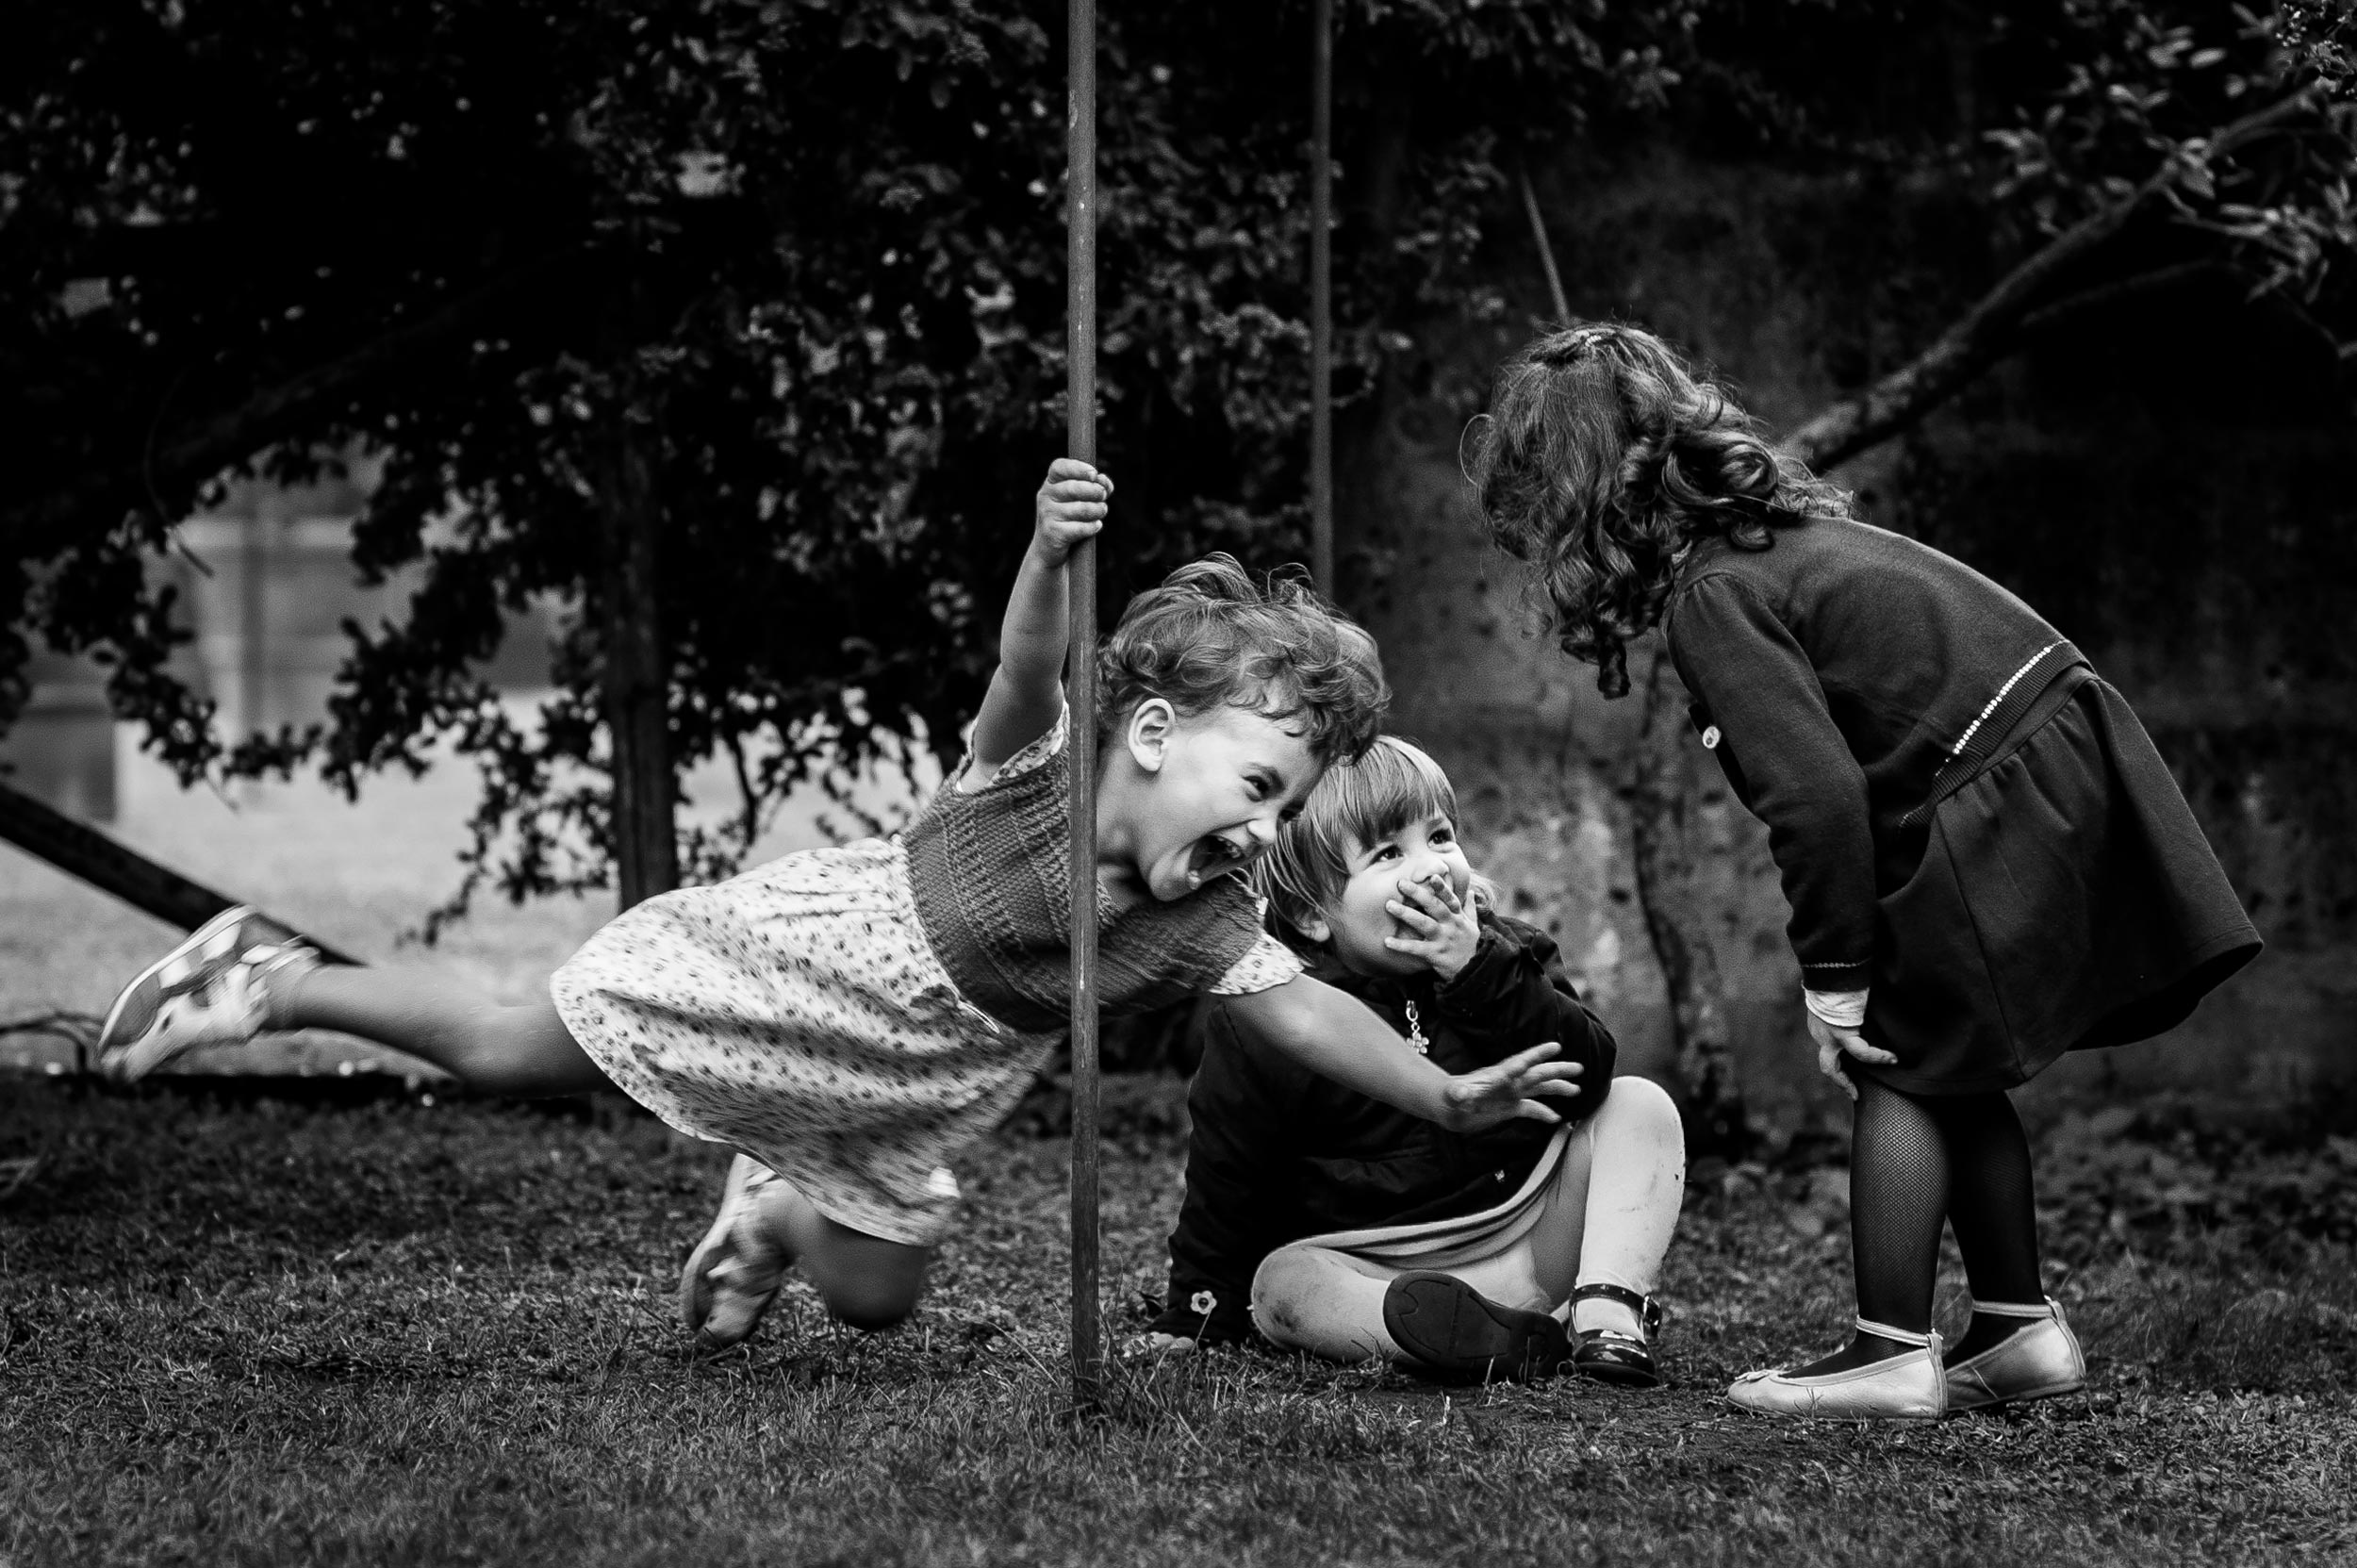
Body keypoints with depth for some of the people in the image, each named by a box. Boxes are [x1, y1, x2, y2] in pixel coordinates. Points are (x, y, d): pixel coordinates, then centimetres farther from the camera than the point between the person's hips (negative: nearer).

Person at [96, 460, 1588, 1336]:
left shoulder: (1204, 925, -16)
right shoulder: (1039, 766, -32)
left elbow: (1307, 1010, -18)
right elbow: (1029, 664, -51)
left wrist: (1447, 1094, -28)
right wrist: (1053, 559, -71)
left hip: (889, 1104, 6)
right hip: (774, 962, -6)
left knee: (876, 1301, 11)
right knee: (509, 1054, 4)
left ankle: (782, 1208, 44)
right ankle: (275, 978, 24)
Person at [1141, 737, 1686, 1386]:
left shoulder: (1502, 957, 1)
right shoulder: (1262, 1023, -8)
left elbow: (1587, 1078, -13)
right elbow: (1224, 1188, 0)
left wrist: (1483, 976, -23)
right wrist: (1194, 1320, -1)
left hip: (1533, 1247, 3)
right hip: (1376, 1269, -3)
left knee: (1641, 1106, -9)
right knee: (1280, 1284, -31)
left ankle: (1611, 1314, -25)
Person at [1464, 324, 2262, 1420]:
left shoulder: (1711, 601, -15)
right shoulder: (1780, 531, 14)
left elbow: (1819, 798, -22)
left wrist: (1835, 980, -12)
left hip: (1993, 807, -9)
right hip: (2065, 745, 9)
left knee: (1902, 1068, 0)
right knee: (1953, 1070, 18)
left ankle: (1892, 1356, 1)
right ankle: (2020, 1328, 22)